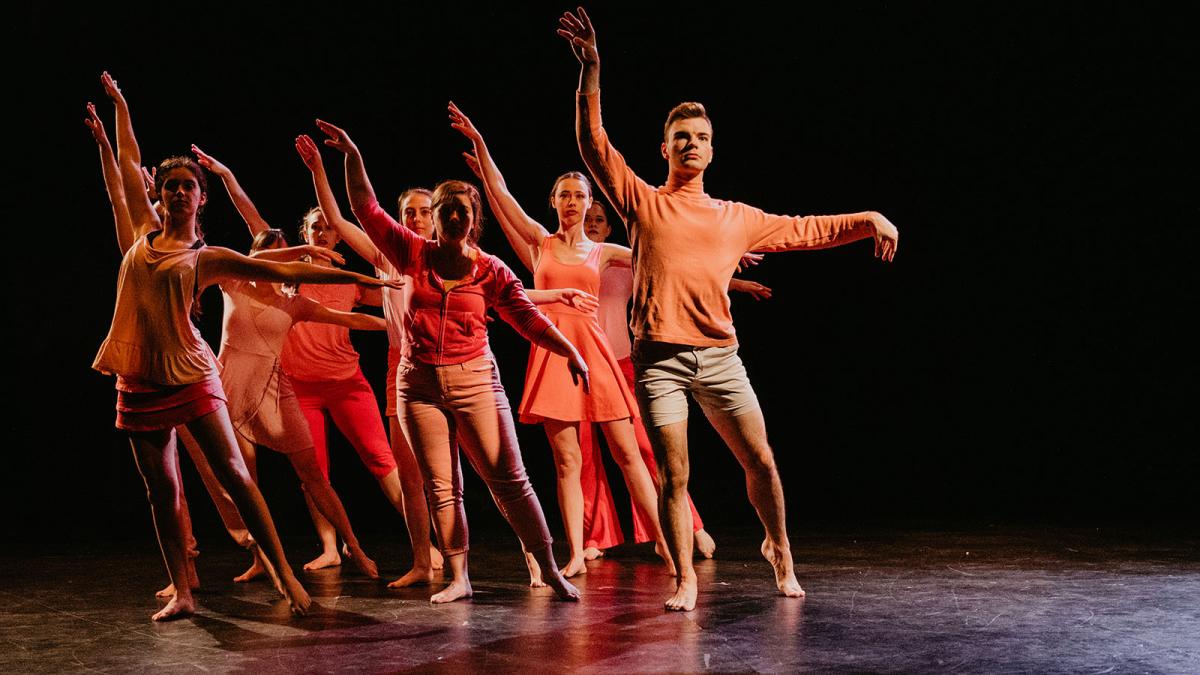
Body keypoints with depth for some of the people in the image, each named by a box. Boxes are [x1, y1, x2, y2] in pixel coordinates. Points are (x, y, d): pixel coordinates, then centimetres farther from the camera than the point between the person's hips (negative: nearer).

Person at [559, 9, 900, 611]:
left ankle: (779, 548, 27)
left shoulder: (737, 218, 16)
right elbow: (594, 144, -2)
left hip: (718, 356, 2)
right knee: (674, 477, -3)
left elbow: (805, 230, 22)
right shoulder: (642, 202, 8)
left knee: (760, 460, 3)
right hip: (659, 357, -2)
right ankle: (685, 578, 10)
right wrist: (590, 74, -12)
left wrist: (867, 220, 12)